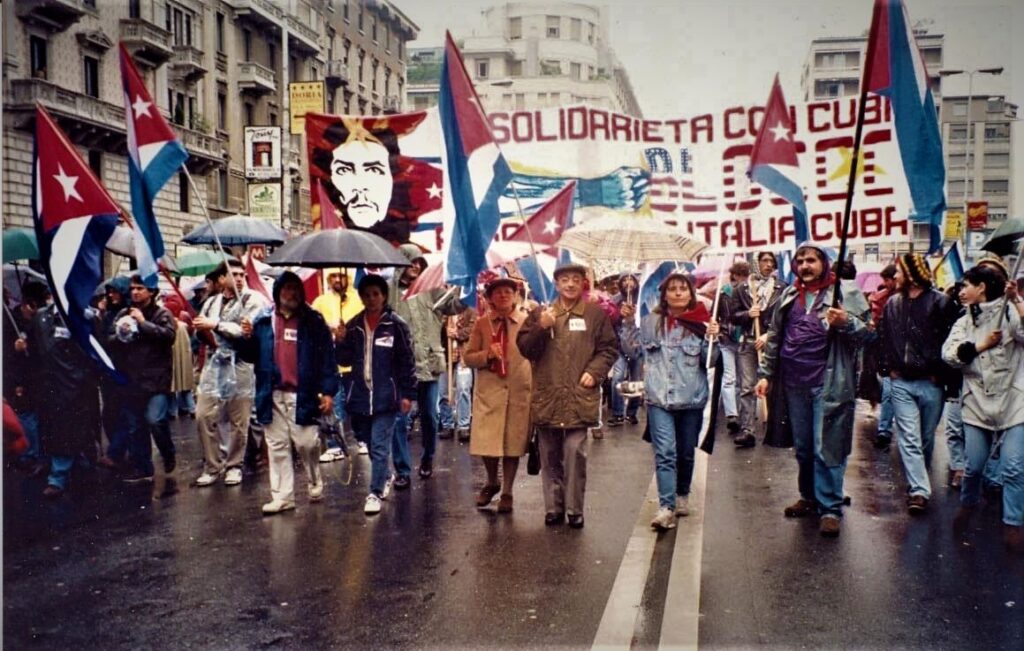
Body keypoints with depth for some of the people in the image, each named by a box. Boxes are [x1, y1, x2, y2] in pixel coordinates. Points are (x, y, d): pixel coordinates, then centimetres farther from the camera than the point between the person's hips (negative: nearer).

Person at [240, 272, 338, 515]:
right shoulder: (263, 320, 9)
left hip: (302, 395, -3)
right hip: (272, 395, 3)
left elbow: (327, 358, -3)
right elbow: (252, 356, 13)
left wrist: (328, 391, -11)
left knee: (307, 444, -3)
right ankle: (282, 496, 14)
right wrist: (247, 339, -8)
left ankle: (316, 484, 23)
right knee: (277, 447, 7)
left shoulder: (313, 321, 1)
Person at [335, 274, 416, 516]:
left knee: (380, 447, -5)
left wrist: (407, 394, -8)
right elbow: (345, 360, 10)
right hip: (359, 395, 5)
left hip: (385, 396, -5)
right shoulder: (353, 325, 7)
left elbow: (407, 361, -6)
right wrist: (340, 343, -9)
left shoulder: (396, 325, -6)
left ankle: (375, 493, 3)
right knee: (369, 443, 16)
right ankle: (386, 477, 39)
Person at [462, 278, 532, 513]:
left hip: (519, 391, -1)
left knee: (513, 443, 6)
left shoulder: (527, 321, 0)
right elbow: (467, 357, 4)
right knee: (486, 442, 4)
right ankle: (492, 483, 33)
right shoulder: (482, 323, 4)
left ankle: (507, 492, 24)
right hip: (488, 390, 1)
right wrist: (487, 355, -15)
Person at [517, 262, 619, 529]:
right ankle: (553, 507, 19)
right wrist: (541, 328, -12)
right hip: (547, 397, 2)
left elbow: (609, 348, 8)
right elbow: (525, 348, 4)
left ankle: (574, 509, 5)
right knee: (550, 455, 9)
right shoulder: (540, 314, 10)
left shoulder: (596, 314, 6)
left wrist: (594, 371, -6)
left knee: (575, 452, -8)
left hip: (579, 396, -2)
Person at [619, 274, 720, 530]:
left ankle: (682, 495, 37)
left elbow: (709, 361, -2)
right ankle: (666, 507, -12)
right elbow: (633, 350, 10)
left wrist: (711, 339, -18)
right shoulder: (651, 322, 3)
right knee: (665, 452, -11)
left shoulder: (701, 323, -3)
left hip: (691, 398, 0)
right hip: (659, 397, 0)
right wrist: (628, 323, -1)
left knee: (686, 452, 16)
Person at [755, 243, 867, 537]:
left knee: (827, 448, -4)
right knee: (802, 446, 15)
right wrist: (765, 373, 13)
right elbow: (774, 337, 17)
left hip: (829, 383, -5)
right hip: (794, 384, 5)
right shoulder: (788, 296, 13)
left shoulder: (845, 292, -1)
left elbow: (865, 331, -6)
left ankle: (830, 508, 4)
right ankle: (809, 496, 29)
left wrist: (845, 323, -27)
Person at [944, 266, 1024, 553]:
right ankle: (967, 505, 34)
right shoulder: (964, 321, 12)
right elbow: (949, 354, -2)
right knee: (974, 466, 9)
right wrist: (983, 344, -8)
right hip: (977, 403, 4)